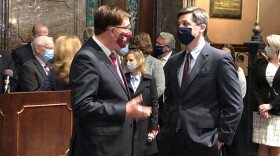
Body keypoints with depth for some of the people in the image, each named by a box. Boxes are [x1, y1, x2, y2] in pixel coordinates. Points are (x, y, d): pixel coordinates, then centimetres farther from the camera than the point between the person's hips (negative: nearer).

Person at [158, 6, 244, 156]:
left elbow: (234, 105, -9)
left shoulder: (220, 59, -8)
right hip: (171, 140, 5)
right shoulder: (173, 61, 10)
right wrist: (167, 126, 10)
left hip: (202, 142, -5)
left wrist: (221, 138, -10)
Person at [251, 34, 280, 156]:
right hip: (262, 112, 3)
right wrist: (260, 106, -10)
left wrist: (270, 105, -16)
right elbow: (254, 87, 3)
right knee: (263, 146, 4)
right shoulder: (260, 64, 9)